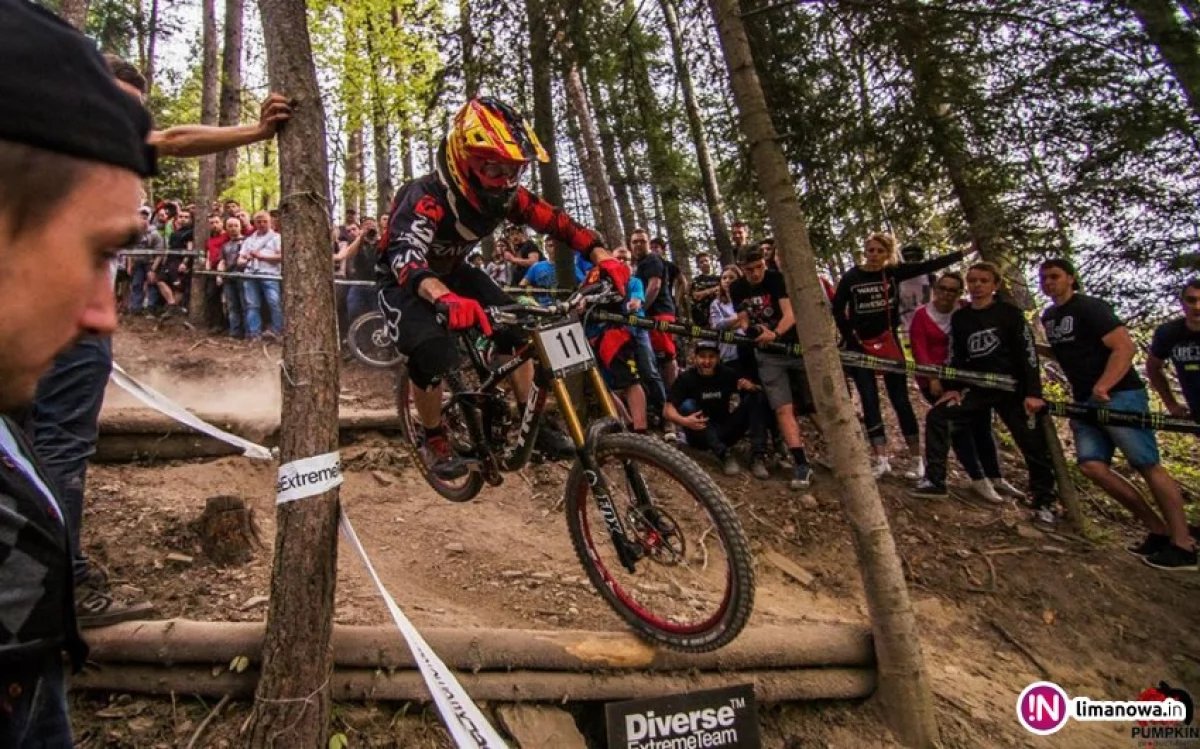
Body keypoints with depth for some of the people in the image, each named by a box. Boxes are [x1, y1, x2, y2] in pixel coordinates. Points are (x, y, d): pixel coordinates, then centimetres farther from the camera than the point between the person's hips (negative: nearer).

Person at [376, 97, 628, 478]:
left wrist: (604, 258, -36)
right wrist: (445, 299, -72)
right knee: (432, 353, -30)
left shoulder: (504, 195, -18)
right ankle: (434, 440, -4)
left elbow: (558, 222, -19)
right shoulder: (426, 198, -35)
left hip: (451, 271, 6)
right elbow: (405, 257, -51)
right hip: (404, 279, -5)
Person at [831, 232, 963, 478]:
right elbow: (837, 310, -2)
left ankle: (917, 459, 8)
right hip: (860, 346, 0)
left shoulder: (893, 272, -1)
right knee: (869, 402, -2)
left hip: (888, 342, 1)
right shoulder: (851, 277, -4)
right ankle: (882, 460, 0)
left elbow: (929, 266, -2)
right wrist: (850, 340, -4)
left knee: (900, 400, 1)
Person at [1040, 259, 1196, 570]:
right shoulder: (1048, 317, 14)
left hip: (1119, 395, -7)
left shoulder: (1090, 308, -8)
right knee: (1091, 465, -5)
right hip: (1085, 402, 7)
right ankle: (1157, 529, 7)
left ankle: (1183, 544, 0)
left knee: (1149, 466, -6)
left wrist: (1103, 386, -29)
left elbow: (1125, 347, -18)